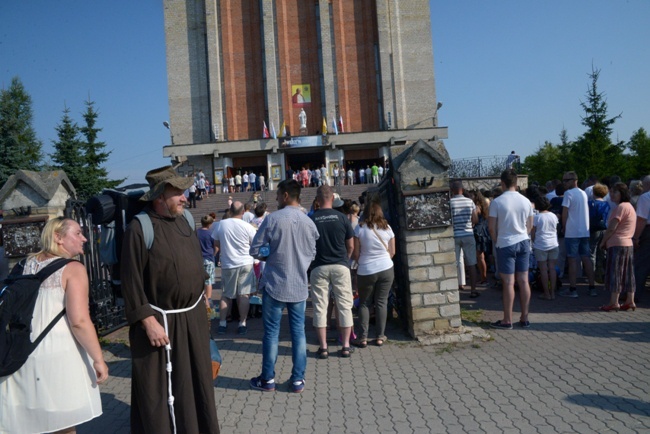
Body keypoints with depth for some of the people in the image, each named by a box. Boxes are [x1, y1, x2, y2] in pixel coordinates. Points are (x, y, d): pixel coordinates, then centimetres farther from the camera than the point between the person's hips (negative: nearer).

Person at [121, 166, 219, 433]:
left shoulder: (184, 220, 5)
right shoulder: (139, 228, -16)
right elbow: (131, 281, -17)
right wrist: (149, 322, -20)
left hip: (193, 317, 7)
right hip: (161, 321, -7)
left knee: (195, 381, 21)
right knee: (158, 389, 6)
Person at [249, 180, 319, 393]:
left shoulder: (272, 219, -11)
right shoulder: (309, 223, 0)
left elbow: (254, 250, -6)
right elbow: (312, 255, 9)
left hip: (275, 284, -3)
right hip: (299, 285, 3)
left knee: (271, 331, 7)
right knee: (298, 331, 9)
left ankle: (268, 379, 17)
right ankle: (298, 380, 15)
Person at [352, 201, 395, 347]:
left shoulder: (360, 228, -8)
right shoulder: (387, 228, 0)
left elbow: (355, 254, -5)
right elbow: (392, 252, 6)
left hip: (366, 272, -2)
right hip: (386, 269, 2)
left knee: (364, 303, 10)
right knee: (381, 302, 10)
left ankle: (363, 338, 10)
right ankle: (380, 336, 15)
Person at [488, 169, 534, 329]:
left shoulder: (497, 202, -12)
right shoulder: (526, 201, 3)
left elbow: (491, 227, -8)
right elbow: (530, 225, 10)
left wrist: (496, 241, 8)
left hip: (506, 244, -5)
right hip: (523, 243, 5)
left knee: (509, 283, -2)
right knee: (524, 281, 9)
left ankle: (507, 321, 6)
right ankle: (524, 318, 16)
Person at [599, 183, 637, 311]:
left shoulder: (621, 207, -13)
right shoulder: (630, 206, 19)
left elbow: (611, 228, -17)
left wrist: (603, 242, -5)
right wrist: (607, 241, 13)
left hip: (617, 244, -10)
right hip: (628, 244, 10)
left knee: (614, 273, -6)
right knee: (627, 274, 10)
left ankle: (614, 302, -5)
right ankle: (630, 301, 13)